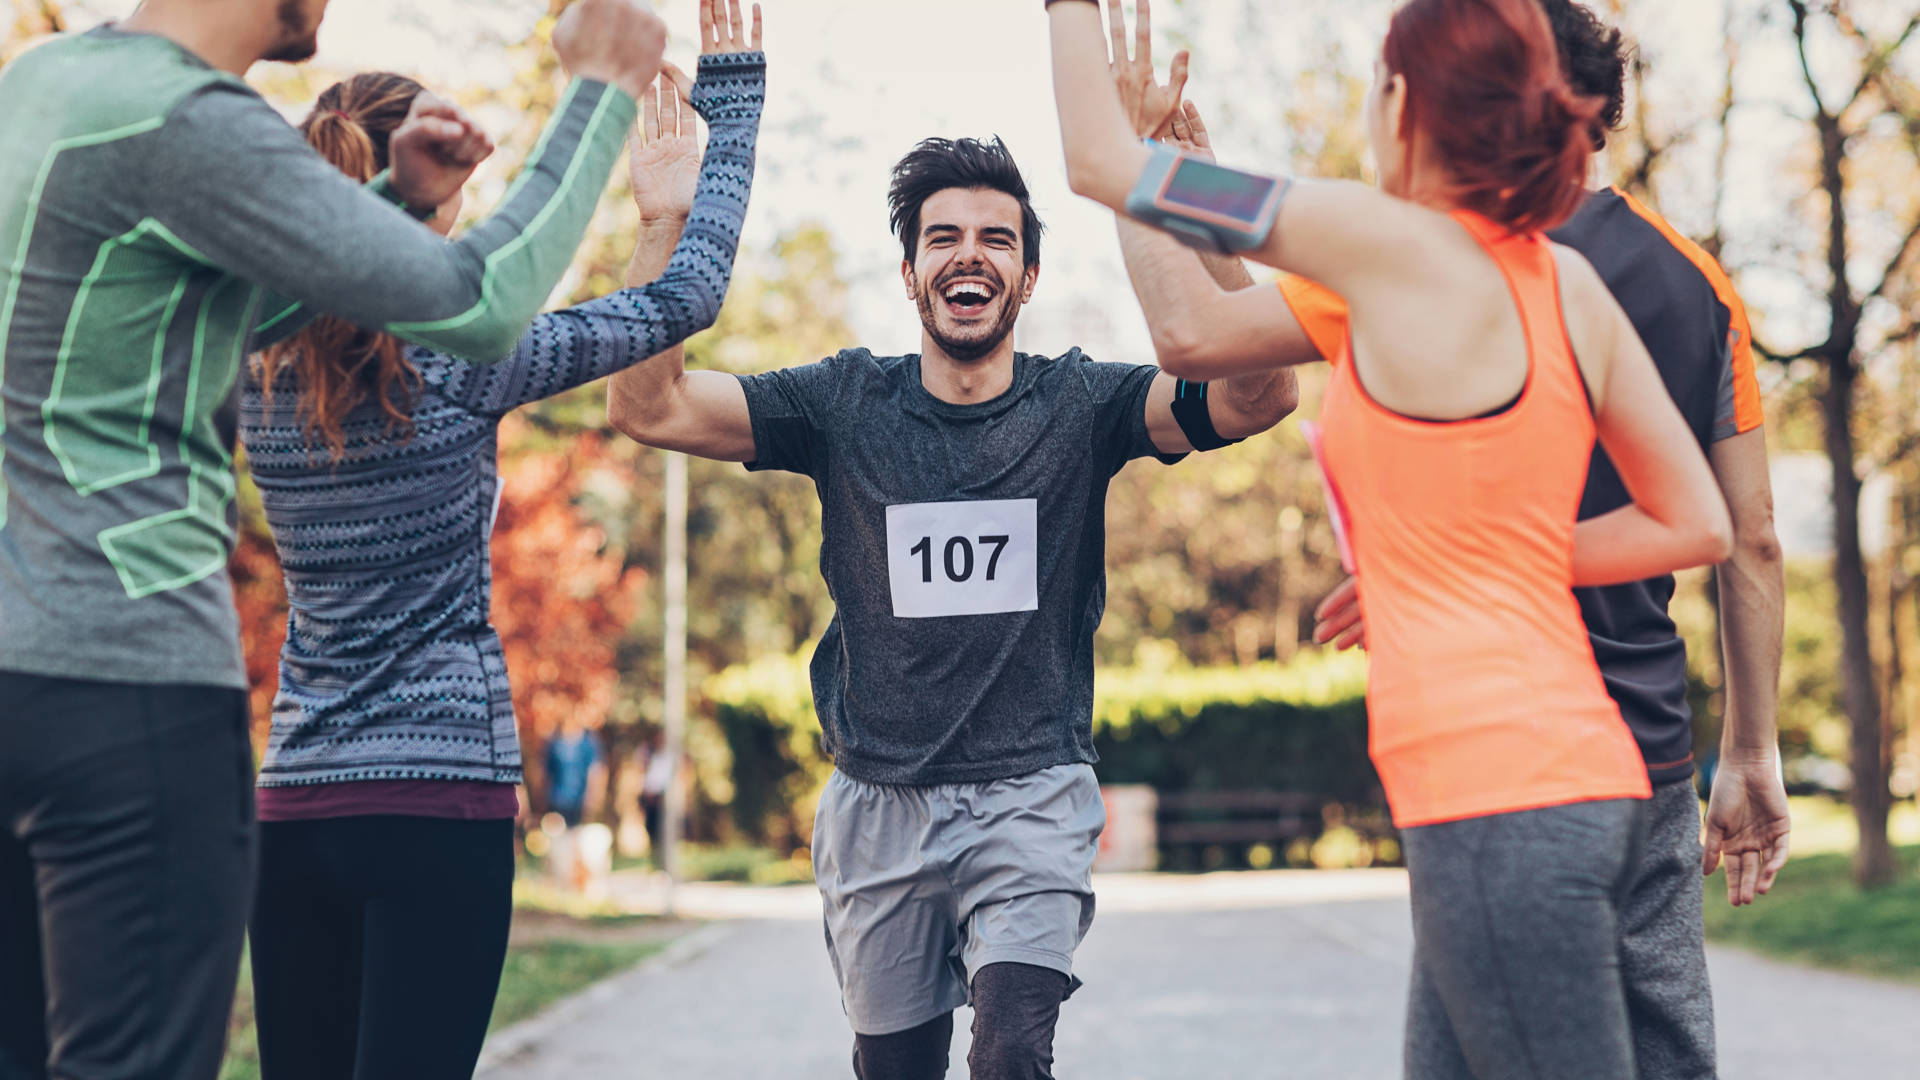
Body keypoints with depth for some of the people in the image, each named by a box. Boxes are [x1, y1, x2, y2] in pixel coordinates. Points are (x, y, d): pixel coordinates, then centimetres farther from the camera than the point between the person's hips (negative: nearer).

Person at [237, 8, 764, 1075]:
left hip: (296, 799, 6)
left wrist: (656, 218, 23)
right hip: (442, 791, -5)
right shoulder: (457, 363, -11)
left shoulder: (261, 375, 5)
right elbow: (685, 297, -2)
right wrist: (730, 100, 11)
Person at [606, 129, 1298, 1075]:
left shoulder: (1078, 404, -2)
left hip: (1032, 792, -2)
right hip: (879, 802, 2)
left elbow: (1258, 400, -17)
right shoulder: (848, 404, 1)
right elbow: (648, 408, -7)